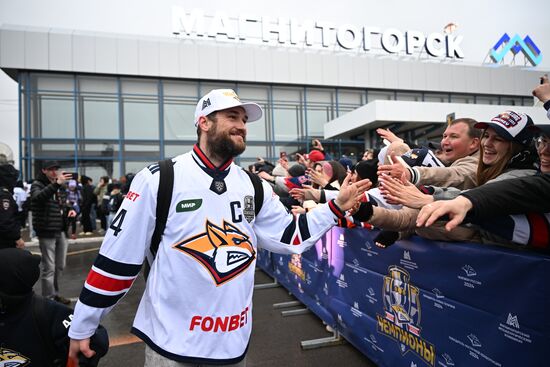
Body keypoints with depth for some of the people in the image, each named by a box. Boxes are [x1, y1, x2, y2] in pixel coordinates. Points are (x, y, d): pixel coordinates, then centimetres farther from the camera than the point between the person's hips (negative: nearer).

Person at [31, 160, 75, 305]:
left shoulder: (57, 186, 16)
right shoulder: (37, 185, -6)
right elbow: (38, 197, -30)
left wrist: (70, 210, 4)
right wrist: (56, 184, -43)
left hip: (61, 232, 7)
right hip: (47, 233, -7)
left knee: (60, 266, 15)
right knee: (49, 268, -2)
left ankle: (54, 293, 30)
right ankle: (49, 299, 8)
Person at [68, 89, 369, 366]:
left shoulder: (254, 187, 2)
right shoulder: (159, 179, -13)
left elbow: (289, 237, 5)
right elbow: (117, 256, -10)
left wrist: (336, 207, -4)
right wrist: (81, 327, -3)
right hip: (170, 341, -4)